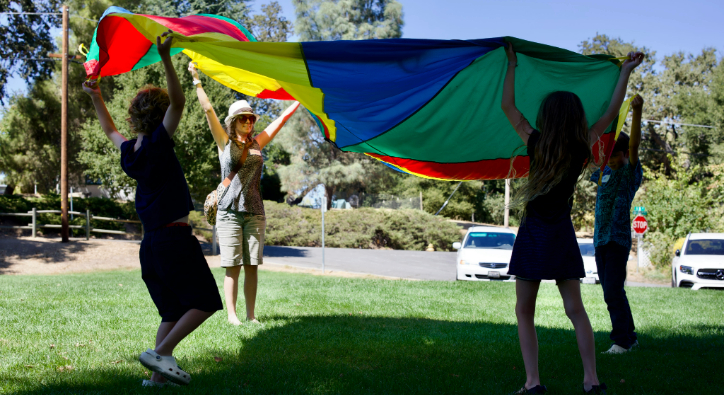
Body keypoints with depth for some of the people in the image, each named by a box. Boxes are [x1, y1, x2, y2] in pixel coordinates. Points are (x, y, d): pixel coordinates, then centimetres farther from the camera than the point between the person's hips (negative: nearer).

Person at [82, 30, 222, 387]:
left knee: (173, 312, 14)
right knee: (205, 302, 1)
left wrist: (96, 98, 37)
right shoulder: (157, 144, -11)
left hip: (150, 244, 8)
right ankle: (160, 353, -9)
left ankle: (159, 375, 10)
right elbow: (178, 101, -22)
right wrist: (166, 59, -28)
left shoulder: (129, 152, 9)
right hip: (174, 238, -8)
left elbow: (110, 131, 32)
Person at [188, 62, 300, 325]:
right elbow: (208, 110, 1)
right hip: (229, 212, -3)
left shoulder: (257, 144, 12)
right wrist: (197, 80, -2)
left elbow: (282, 119, 15)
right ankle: (231, 314, 4)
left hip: (254, 212, 3)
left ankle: (251, 314, 9)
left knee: (252, 266, 3)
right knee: (233, 267, -2)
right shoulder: (225, 143, 5)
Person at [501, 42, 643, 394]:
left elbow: (507, 106, -1)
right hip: (563, 234, 3)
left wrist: (512, 64, 7)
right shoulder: (583, 148, -3)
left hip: (533, 234, -3)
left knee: (524, 312, 4)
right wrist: (626, 72, 16)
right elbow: (611, 113, 10)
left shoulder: (536, 144, -9)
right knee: (575, 310, 7)